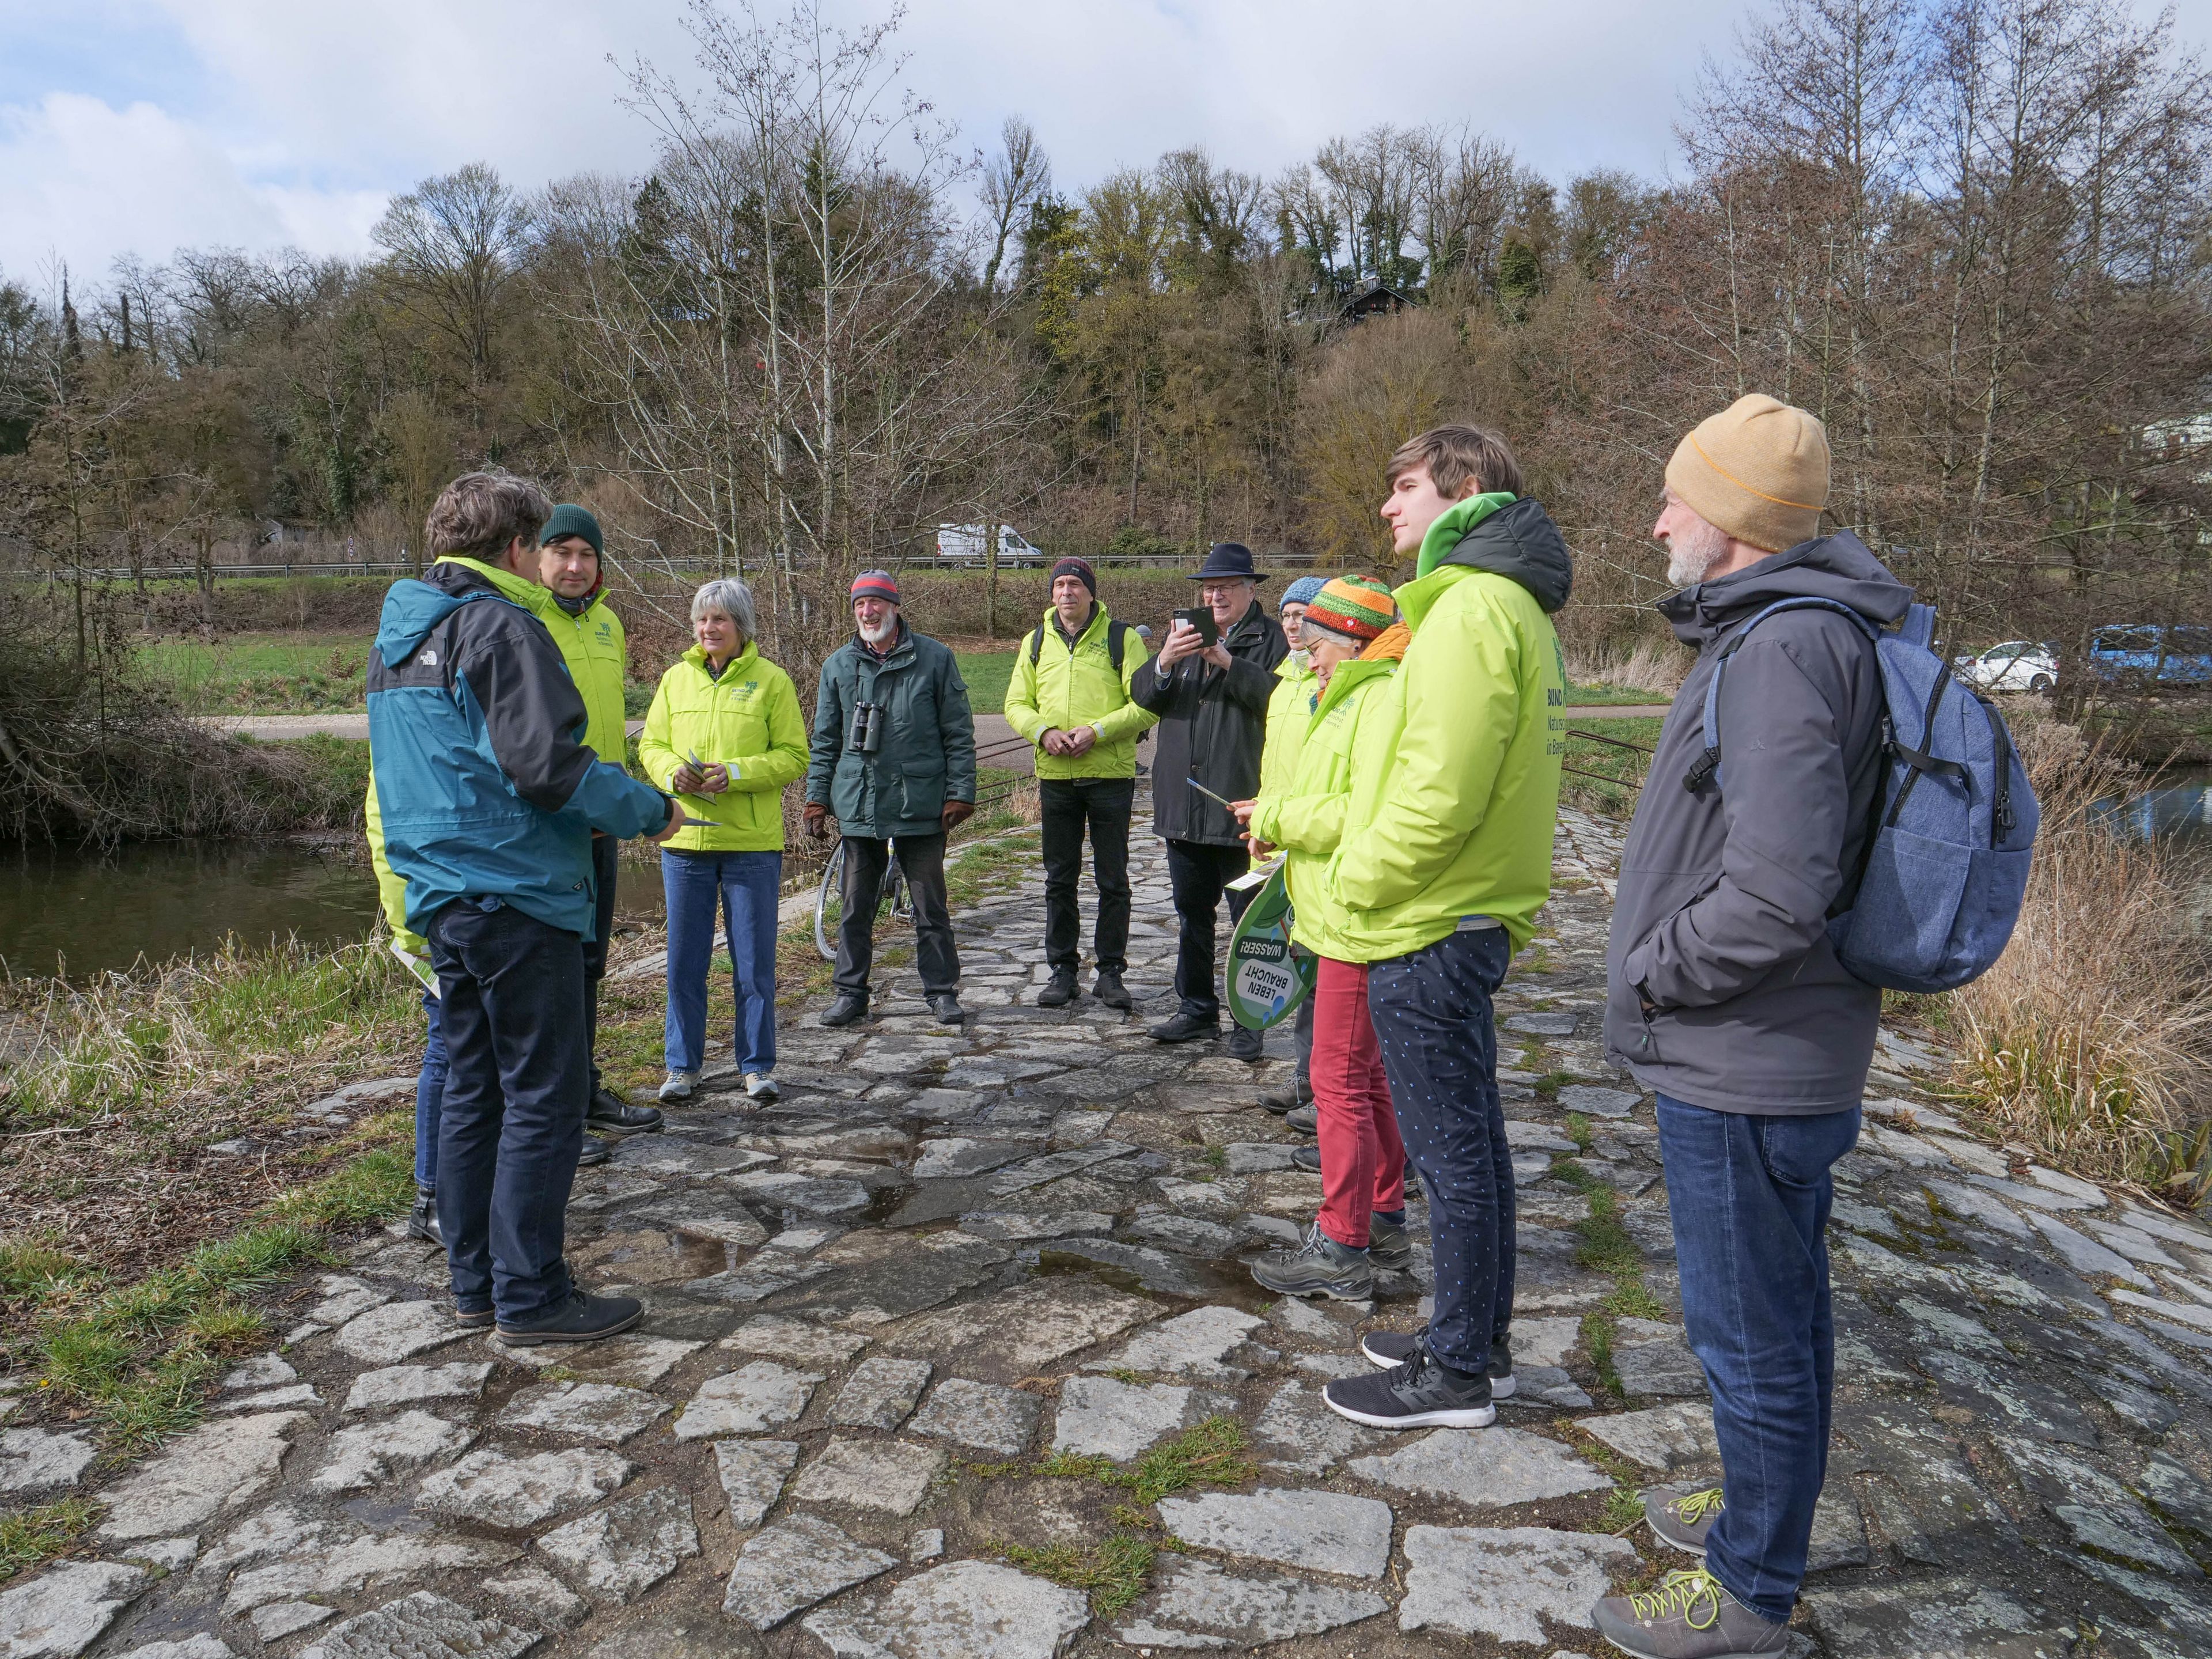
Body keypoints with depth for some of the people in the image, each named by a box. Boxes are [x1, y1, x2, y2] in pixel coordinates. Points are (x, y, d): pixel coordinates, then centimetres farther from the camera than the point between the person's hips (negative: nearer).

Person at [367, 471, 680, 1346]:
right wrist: (650, 809, -9)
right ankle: (529, 1296, 2)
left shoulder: (396, 635, 17)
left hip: (441, 899, 9)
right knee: (544, 1093, -3)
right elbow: (549, 765, -21)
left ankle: (477, 1281, 23)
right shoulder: (500, 628, -13)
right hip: (515, 894, -9)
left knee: (472, 1086, 15)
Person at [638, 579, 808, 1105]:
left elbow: (794, 756, -3)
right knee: (684, 959, 7)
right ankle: (683, 1065, 20)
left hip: (752, 842, -3)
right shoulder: (677, 678, 10)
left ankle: (758, 1065, 17)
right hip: (686, 839, 3)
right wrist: (673, 772, -10)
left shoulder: (771, 680, 0)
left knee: (754, 959, 4)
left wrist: (735, 774, -17)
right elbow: (651, 745, 13)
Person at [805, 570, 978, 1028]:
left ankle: (942, 991, 16)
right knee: (855, 907, 10)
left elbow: (959, 732, 1)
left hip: (920, 806, -2)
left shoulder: (935, 658, 1)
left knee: (931, 905, 5)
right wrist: (817, 798, 8)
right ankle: (851, 993, 20)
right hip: (859, 805, 3)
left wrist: (960, 794, -4)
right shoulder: (838, 665, 9)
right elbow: (825, 740, 14)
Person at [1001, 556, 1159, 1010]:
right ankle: (1062, 970, 19)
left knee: (1113, 879, 3)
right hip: (1055, 774, 3)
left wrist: (1096, 731, -18)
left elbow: (1145, 705, -6)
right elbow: (1016, 704, 10)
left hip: (1110, 774, -3)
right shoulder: (1036, 642, 10)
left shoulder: (1122, 638, -1)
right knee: (1059, 879, 9)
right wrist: (1044, 731, -10)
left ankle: (1111, 972, 13)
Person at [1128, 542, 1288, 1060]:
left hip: (1241, 804, -6)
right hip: (1183, 804, 6)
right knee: (1192, 914, 15)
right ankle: (1197, 1011, 26)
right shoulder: (1185, 633, 16)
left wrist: (1230, 663, -22)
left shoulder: (1271, 638, -2)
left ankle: (1249, 1021, 11)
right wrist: (1165, 662, -12)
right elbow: (1142, 694, 7)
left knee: (1249, 918, 2)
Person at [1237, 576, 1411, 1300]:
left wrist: (1281, 818, -16)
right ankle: (1385, 1220, 30)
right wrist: (1281, 814, 7)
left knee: (1340, 1082, -4)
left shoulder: (1383, 701, -17)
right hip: (1346, 922, 11)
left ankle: (1343, 1248, 5)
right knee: (1366, 1078, 18)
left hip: (1360, 926, -11)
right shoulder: (1351, 697, 18)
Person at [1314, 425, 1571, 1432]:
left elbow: (1440, 793, -25)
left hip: (1426, 929, -10)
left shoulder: (1474, 605, -18)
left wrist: (1361, 877, -11)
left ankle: (1458, 1373, 15)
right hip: (1471, 916, 10)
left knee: (1450, 1149, 1)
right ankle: (1479, 1337, 32)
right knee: (1470, 1139, 18)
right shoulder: (1511, 604, 15)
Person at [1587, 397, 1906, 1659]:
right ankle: (1762, 1511, 44)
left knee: (1752, 1332, 6)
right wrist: (1660, 970, 14)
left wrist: (1651, 976, -15)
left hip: (1746, 1077, -10)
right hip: (1774, 1065, 10)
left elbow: (1773, 898, -31)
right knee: (1781, 1312, 24)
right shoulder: (1792, 630, 10)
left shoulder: (1787, 651, -23)